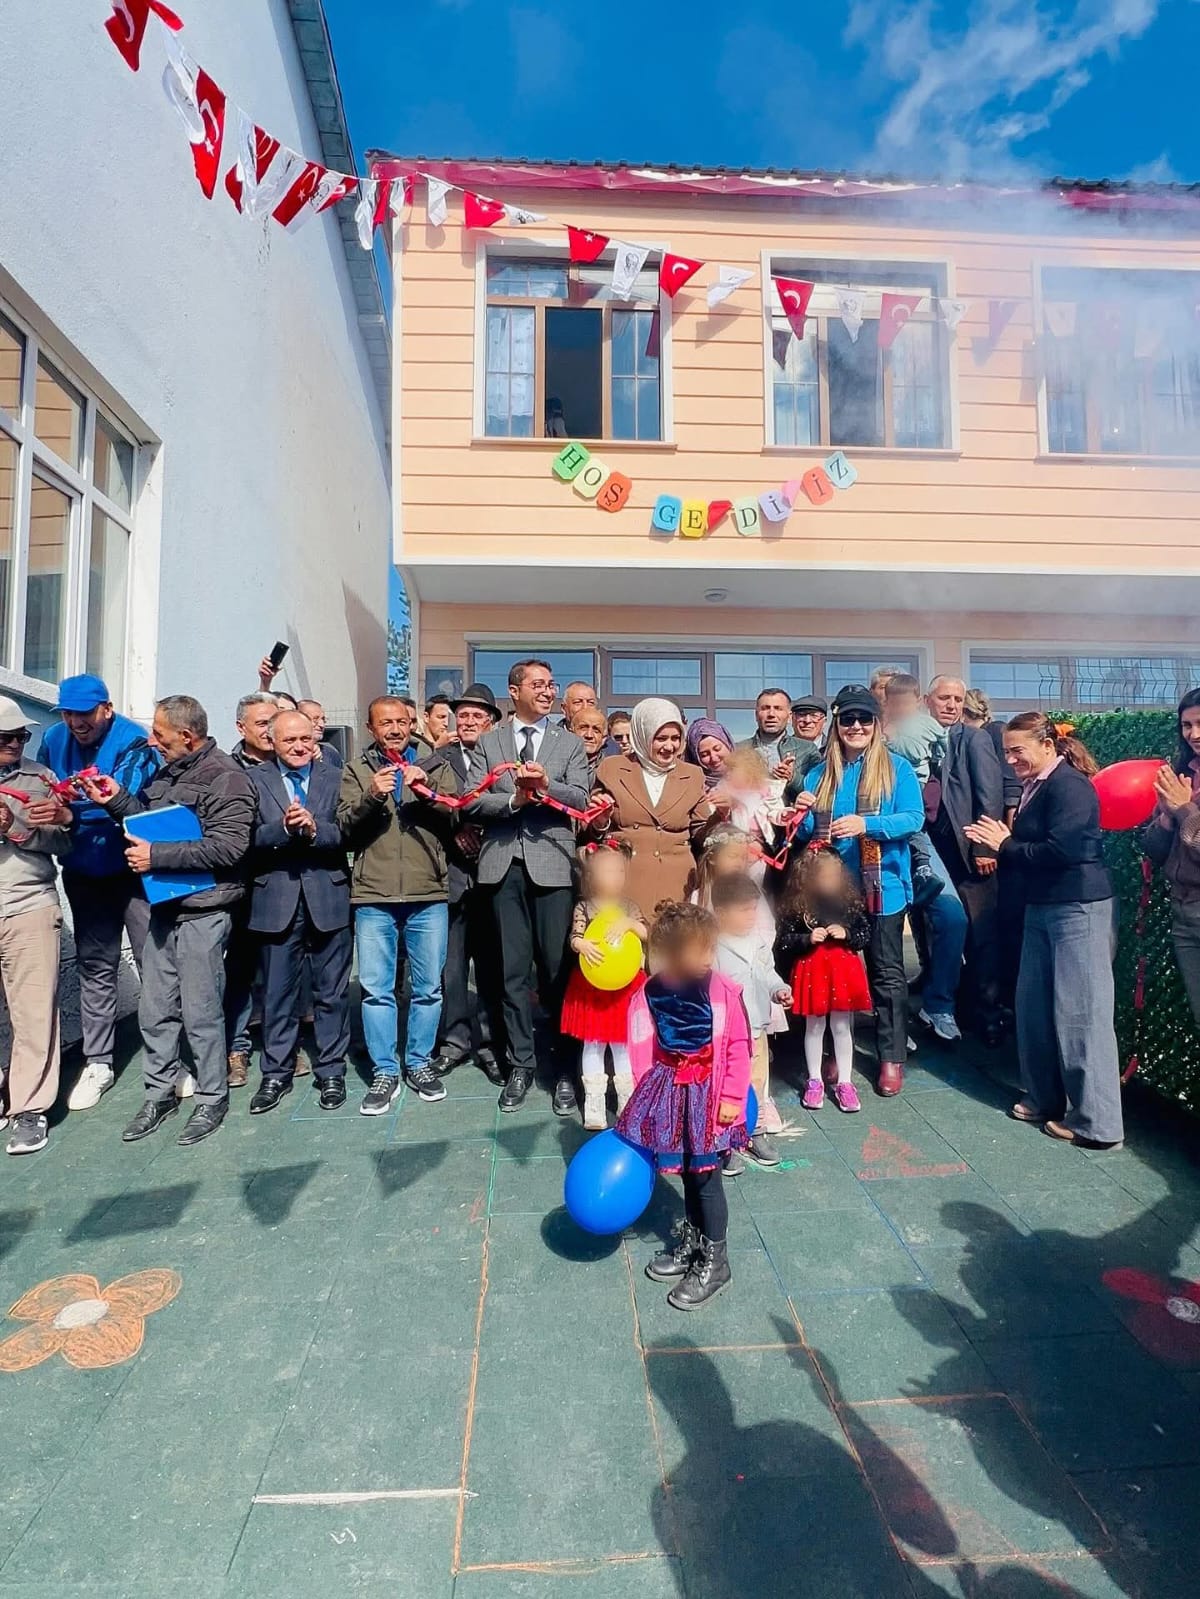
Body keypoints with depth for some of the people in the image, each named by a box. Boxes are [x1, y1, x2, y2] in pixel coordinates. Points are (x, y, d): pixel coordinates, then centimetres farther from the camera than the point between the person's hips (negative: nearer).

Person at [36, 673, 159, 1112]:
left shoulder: (132, 743, -15)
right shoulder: (54, 740, 2)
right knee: (95, 966, 12)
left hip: (134, 869, -5)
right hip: (84, 873, 5)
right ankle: (97, 1062, 24)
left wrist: (72, 809, -41)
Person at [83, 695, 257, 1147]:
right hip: (164, 906, 8)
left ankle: (212, 1098, 21)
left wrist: (156, 856, -20)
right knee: (155, 1010, 14)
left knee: (200, 1012, 3)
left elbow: (228, 846, -23)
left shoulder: (225, 778, -14)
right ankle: (160, 1094, 31)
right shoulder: (167, 772, 13)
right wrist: (117, 800, 6)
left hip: (203, 911, -8)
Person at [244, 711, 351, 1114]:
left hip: (328, 897, 0)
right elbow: (249, 840, -7)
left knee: (332, 991, 10)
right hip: (276, 899, 0)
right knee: (276, 993, 12)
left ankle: (331, 1071, 24)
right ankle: (276, 1073, 28)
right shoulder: (255, 780, 3)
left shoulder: (335, 778, 3)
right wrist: (284, 827, -24)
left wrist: (314, 829, -23)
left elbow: (347, 835, -6)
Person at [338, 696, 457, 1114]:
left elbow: (455, 818, -1)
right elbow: (346, 827, 0)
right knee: (376, 988, 3)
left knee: (429, 986, 7)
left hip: (428, 895, 1)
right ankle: (384, 1072, 16)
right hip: (373, 896, 0)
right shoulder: (356, 771, 10)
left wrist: (427, 790, -17)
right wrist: (371, 796, -18)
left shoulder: (435, 767, 11)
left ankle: (419, 1063, 24)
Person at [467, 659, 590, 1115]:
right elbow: (473, 802, 2)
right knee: (513, 970, 7)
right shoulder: (488, 742, 11)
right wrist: (514, 798, -13)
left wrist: (546, 783, -19)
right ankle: (520, 1064, 20)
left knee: (558, 968, 1)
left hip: (552, 864, -1)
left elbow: (580, 800, -2)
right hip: (504, 865, 1)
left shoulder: (570, 743, 10)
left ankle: (563, 1067, 15)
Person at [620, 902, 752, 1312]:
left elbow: (739, 1047, -10)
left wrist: (732, 1097, -9)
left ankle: (715, 1262, 29)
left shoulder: (723, 991, -18)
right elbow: (641, 1056, -4)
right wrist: (645, 1102, -1)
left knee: (706, 1177, 8)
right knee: (687, 1173, 20)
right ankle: (691, 1243, 43)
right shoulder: (647, 998, -12)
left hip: (709, 1097, -3)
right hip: (669, 1096, 3)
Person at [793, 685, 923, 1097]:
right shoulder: (821, 773, 10)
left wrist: (866, 824, -27)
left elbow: (913, 819, -12)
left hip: (881, 887, -3)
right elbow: (806, 832, 7)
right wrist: (803, 814, -16)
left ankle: (891, 1057, 17)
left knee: (886, 972, 6)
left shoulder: (896, 768, 0)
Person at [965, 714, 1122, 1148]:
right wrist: (1003, 844, -2)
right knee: (1033, 1004, 13)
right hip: (1042, 908, 10)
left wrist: (1006, 845, -12)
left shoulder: (1069, 785, -14)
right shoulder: (1034, 787, 14)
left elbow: (1060, 851, -24)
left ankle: (1097, 1123, 8)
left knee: (1080, 1012, -3)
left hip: (1078, 909, -10)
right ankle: (1045, 1099, 27)